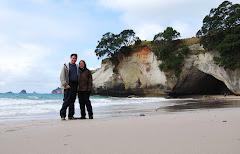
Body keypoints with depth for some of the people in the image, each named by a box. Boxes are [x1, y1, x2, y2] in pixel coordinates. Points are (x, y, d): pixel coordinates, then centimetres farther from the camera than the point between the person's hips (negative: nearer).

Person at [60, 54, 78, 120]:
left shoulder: (77, 67, 18)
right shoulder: (66, 66, 4)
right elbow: (62, 77, -3)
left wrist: (77, 85, 9)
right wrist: (65, 84, -14)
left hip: (75, 85, 5)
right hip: (68, 86, -5)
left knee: (72, 101, 6)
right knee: (66, 101, -11)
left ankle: (71, 115, 11)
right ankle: (62, 115, -6)